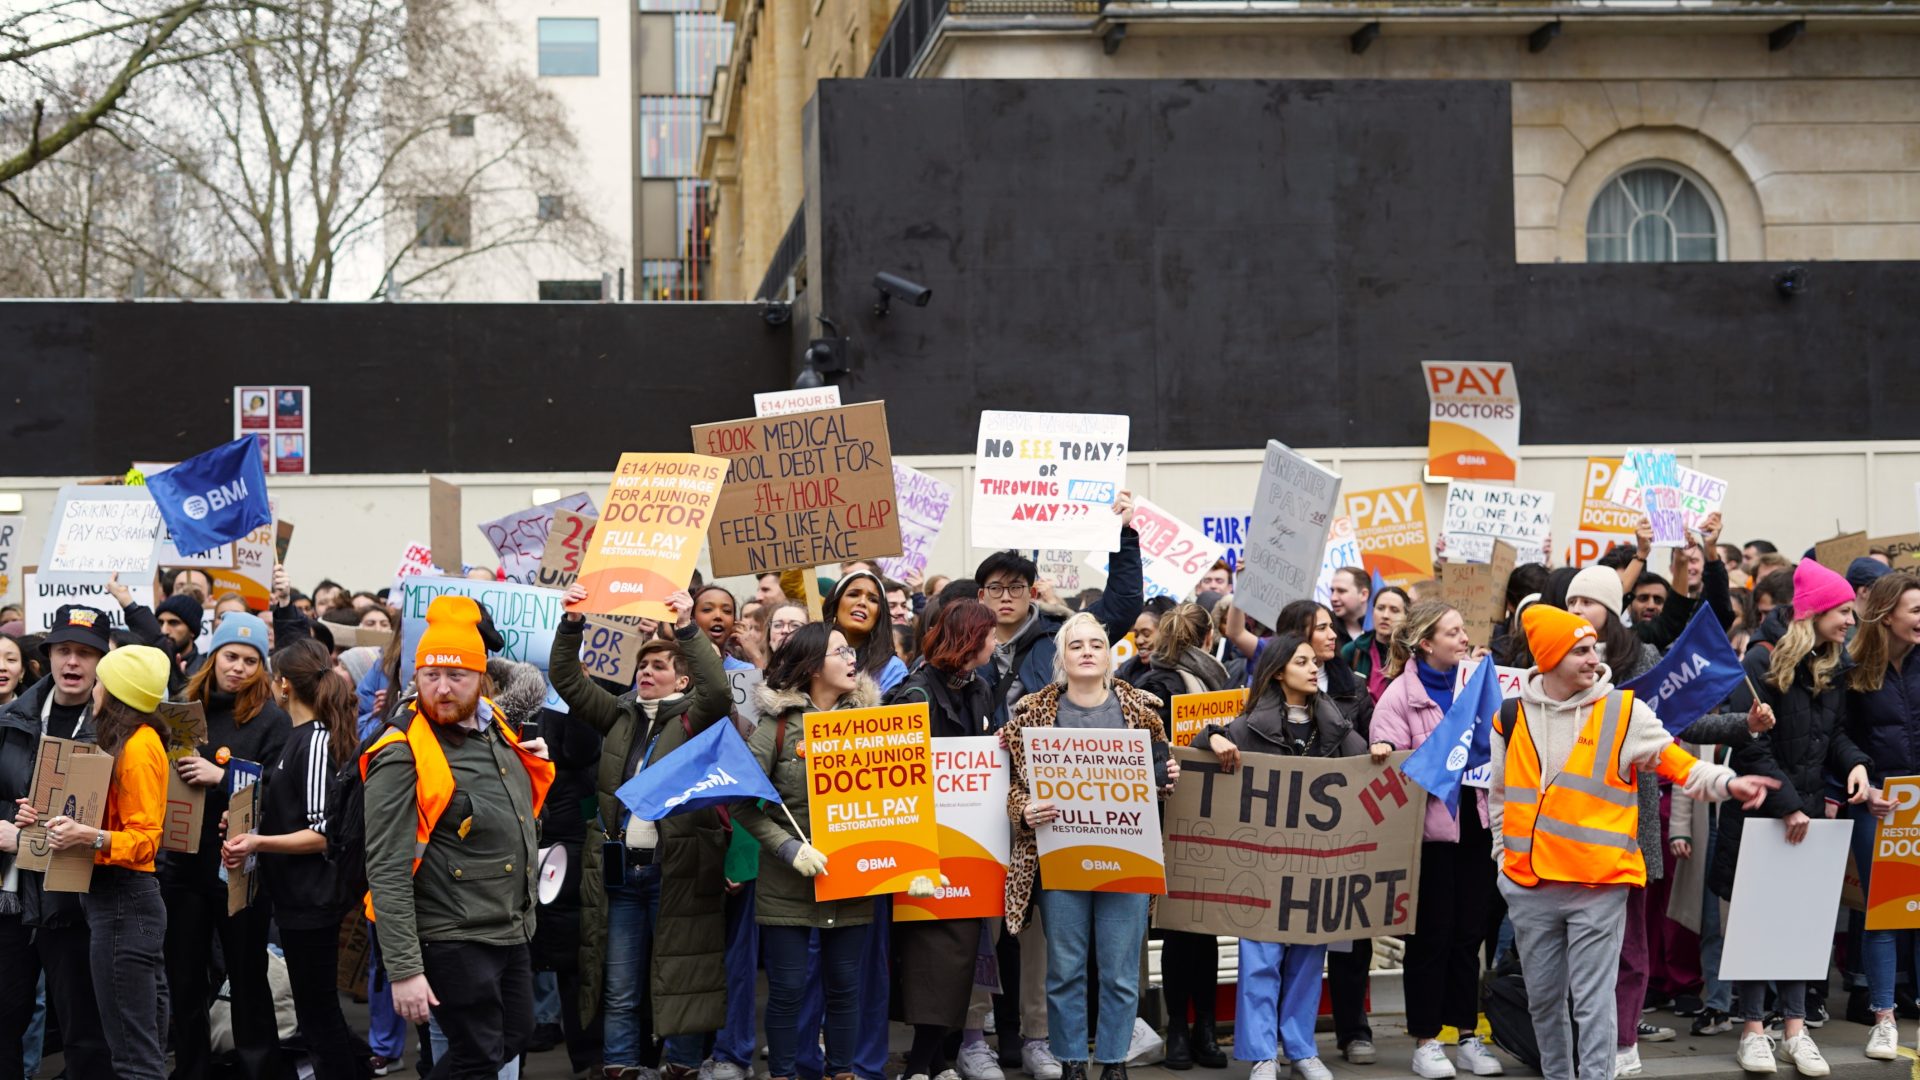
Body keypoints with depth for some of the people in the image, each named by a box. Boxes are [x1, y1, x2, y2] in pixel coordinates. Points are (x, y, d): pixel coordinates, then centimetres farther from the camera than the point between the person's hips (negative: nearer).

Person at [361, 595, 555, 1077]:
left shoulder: (496, 729, 6)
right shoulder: (401, 757, -16)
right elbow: (387, 872, -20)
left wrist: (536, 761, 6)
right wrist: (404, 969, -24)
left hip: (512, 930, 8)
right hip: (454, 939, -8)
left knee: (513, 1038, 19)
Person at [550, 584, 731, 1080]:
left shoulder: (695, 716, 0)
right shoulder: (619, 714, 13)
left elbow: (718, 690, -20)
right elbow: (567, 679, 10)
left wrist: (688, 628, -27)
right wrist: (573, 623, -4)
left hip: (676, 868, -4)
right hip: (618, 868, 4)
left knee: (679, 977, 3)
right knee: (619, 989, 7)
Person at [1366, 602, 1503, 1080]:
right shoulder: (1401, 694, -6)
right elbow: (1389, 760, -9)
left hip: (1474, 820, 4)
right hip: (1430, 825, -4)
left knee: (1469, 931, 9)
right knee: (1431, 934, 2)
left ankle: (1467, 1035, 20)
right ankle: (1425, 1041, 11)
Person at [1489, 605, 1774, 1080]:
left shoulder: (1624, 712, -2)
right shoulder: (1513, 717, 6)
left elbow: (1675, 763, -3)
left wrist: (1727, 782, -19)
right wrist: (1506, 857, 16)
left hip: (1598, 885, -3)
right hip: (1528, 885, 3)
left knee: (1593, 1000, -4)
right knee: (1543, 997, 14)